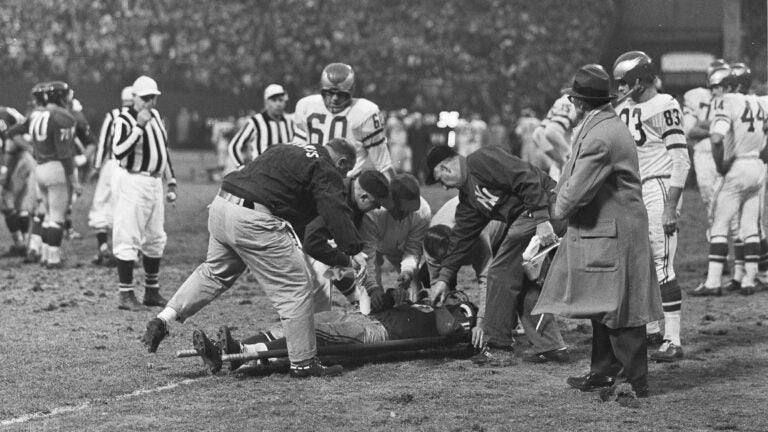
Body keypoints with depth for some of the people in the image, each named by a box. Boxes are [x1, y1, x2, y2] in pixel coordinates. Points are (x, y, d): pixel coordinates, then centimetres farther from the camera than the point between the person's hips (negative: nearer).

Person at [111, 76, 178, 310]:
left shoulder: (155, 116, 13)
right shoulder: (125, 120, -13)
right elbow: (119, 152, -28)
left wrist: (171, 182, 19)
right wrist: (139, 126, -30)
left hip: (154, 182, 9)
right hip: (133, 183, -9)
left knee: (155, 239, 14)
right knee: (128, 239, -8)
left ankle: (152, 291, 24)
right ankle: (125, 295, -6)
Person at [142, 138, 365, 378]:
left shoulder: (286, 151, 27)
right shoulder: (326, 172, 2)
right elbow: (335, 210, -13)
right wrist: (354, 250, -19)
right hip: (253, 221, -9)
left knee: (214, 271, 29)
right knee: (295, 289, 0)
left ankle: (163, 320, 22)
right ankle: (303, 363, 4)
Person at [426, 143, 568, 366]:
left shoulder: (481, 161, -9)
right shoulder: (468, 195, 22)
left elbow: (527, 179, -19)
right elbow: (462, 237, 26)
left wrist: (542, 220, -24)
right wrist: (444, 278, 26)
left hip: (544, 209, -10)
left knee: (501, 273, -5)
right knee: (524, 282, 14)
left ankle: (498, 348, 1)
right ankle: (551, 346, 15)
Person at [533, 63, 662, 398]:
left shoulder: (600, 137, -21)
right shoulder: (610, 126, 13)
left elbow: (577, 191, -21)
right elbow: (575, 176, 18)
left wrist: (560, 210, -3)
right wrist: (564, 196, 3)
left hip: (612, 235, -10)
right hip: (601, 231, 10)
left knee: (618, 311, -5)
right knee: (602, 310, 17)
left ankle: (635, 381, -1)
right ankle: (605, 372, 25)